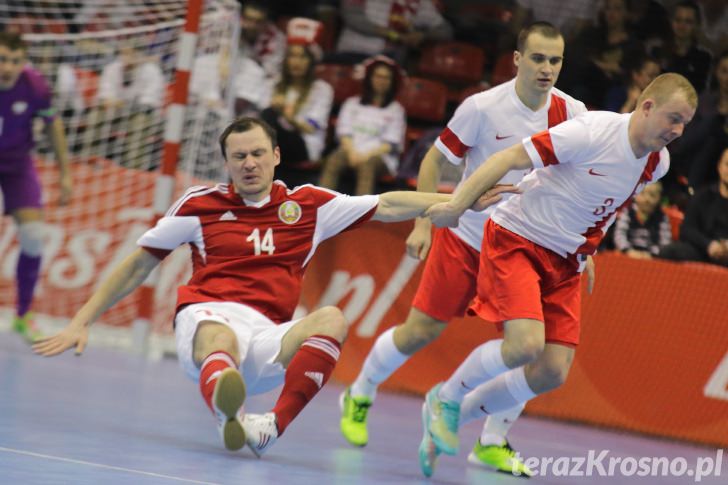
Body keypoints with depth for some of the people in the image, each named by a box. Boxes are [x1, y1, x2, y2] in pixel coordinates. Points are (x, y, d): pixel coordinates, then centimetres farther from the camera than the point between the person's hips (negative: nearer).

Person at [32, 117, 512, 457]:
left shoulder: (308, 204, 16)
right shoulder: (200, 204, 12)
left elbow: (386, 206, 17)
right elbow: (139, 264, 18)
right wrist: (82, 322, 14)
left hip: (266, 336, 3)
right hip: (207, 316, -2)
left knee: (332, 319, -29)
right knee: (220, 342, -40)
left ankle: (270, 428, -47)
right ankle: (229, 412, -78)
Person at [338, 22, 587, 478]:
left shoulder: (573, 113, -8)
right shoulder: (483, 107, -15)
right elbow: (435, 160, -4)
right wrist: (423, 223, -10)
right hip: (465, 236, -2)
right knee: (420, 330, 0)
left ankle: (493, 443, 4)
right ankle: (359, 397, 26)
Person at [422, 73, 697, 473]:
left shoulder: (658, 163, 1)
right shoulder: (593, 132, -22)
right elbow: (510, 157, -22)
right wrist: (458, 204, -27)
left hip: (563, 262, 7)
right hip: (516, 240, -7)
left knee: (552, 373, -4)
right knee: (526, 344, -26)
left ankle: (459, 414, 18)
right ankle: (445, 399, 2)